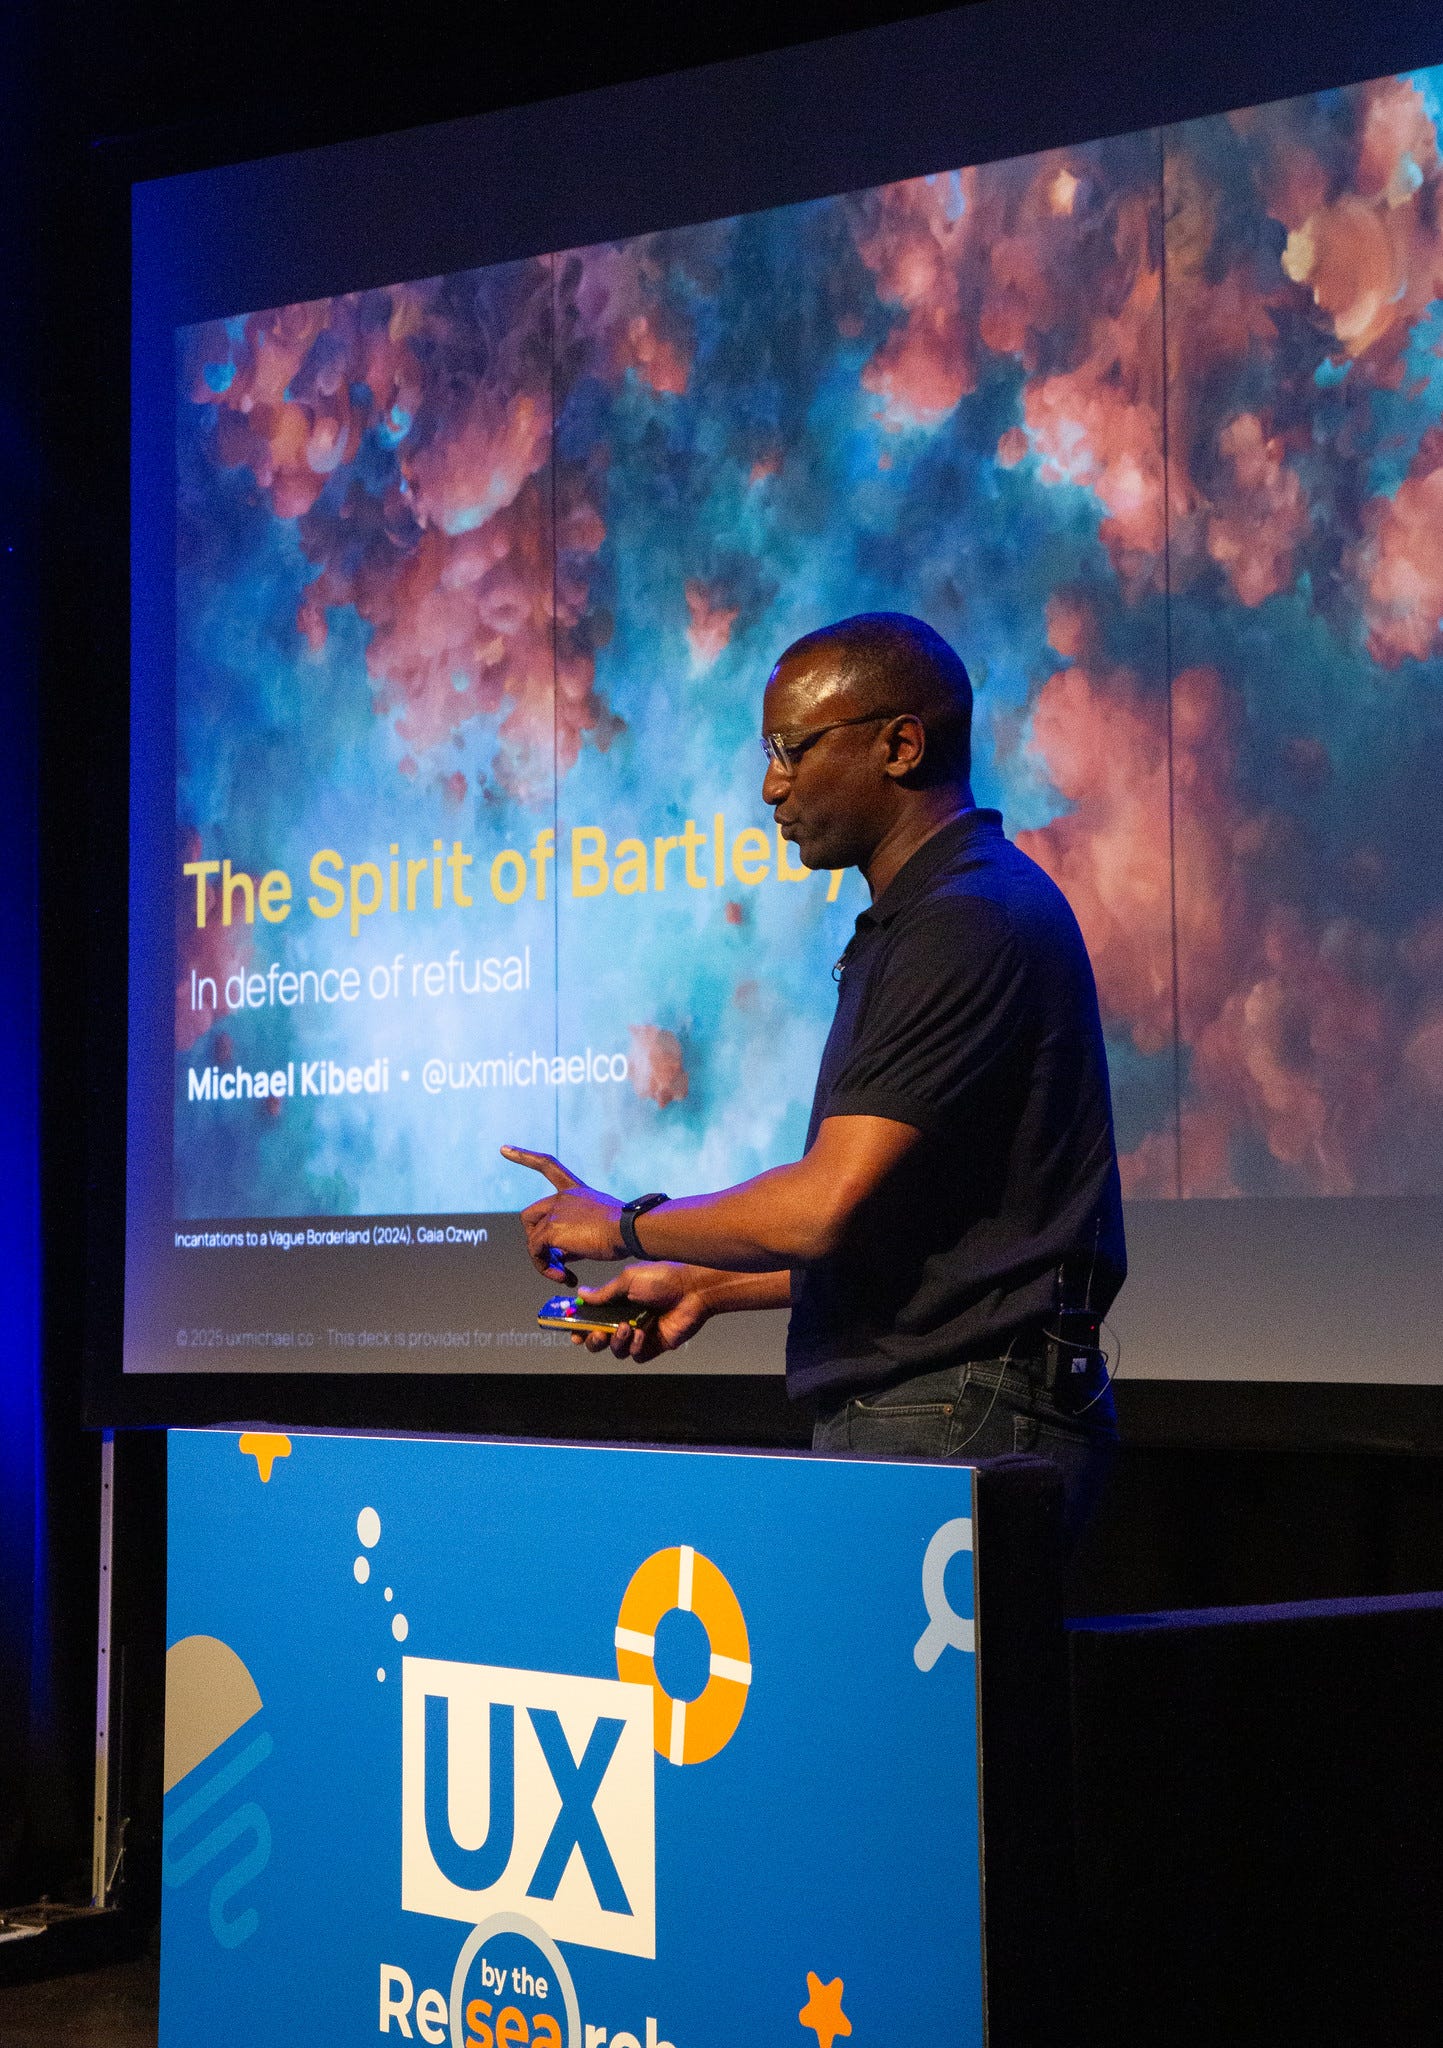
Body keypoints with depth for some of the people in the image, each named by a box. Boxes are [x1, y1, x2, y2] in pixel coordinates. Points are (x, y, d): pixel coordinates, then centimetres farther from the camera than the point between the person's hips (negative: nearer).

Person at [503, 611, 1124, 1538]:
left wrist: (625, 1225, -4)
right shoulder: (924, 917, 21)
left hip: (958, 1428, -10)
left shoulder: (970, 921, -13)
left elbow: (825, 1207, -19)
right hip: (893, 1423, 10)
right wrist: (709, 1286, 20)